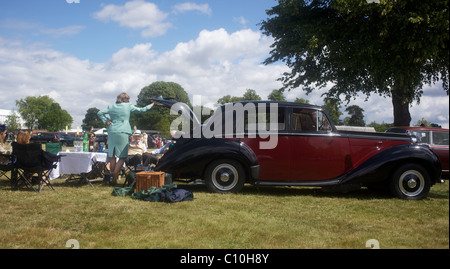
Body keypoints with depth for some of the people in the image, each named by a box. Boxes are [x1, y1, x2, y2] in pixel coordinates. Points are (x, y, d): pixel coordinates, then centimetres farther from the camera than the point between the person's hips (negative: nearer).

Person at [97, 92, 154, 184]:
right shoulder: (128, 106, 4)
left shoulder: (111, 106, 12)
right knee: (123, 156, 0)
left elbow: (100, 113, 7)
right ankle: (115, 174, -16)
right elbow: (141, 110, 13)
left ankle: (113, 175, 11)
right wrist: (150, 106, 28)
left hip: (112, 132, 4)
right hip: (123, 132, -4)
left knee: (112, 155, 10)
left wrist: (106, 121, 12)